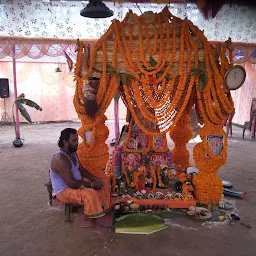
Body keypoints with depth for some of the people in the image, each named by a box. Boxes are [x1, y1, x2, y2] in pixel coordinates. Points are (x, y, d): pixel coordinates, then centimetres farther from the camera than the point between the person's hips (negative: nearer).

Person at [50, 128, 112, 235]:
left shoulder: (72, 153, 3)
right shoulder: (60, 159, -28)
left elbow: (82, 170, 12)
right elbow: (71, 183, -30)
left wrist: (94, 178, -5)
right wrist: (91, 185, -23)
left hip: (77, 182, 10)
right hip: (64, 191, -10)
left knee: (104, 179, 8)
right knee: (90, 194, -35)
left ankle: (104, 209, 6)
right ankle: (93, 224, -13)